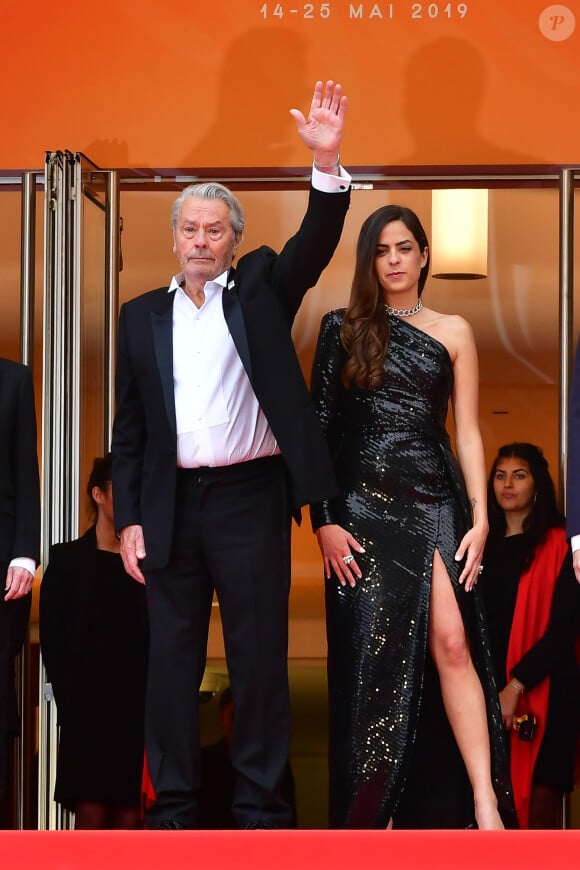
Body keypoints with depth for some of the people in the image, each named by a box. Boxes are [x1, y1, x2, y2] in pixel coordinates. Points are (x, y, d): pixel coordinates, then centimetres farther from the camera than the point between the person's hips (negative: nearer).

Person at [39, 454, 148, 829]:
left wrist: (151, 705, -3)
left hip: (138, 710, 2)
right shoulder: (67, 559, 10)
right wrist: (73, 705, -7)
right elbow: (52, 640, 3)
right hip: (87, 709, -2)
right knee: (92, 813, -11)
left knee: (129, 816, -4)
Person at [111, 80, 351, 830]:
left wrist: (326, 162, -25)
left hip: (251, 500, -2)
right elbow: (128, 426, 9)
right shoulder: (143, 315, 10)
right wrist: (129, 519, 2)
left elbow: (316, 242, -9)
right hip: (171, 506, 2)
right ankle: (173, 804, 15)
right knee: (171, 661, 6)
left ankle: (261, 806, 10)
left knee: (260, 658, 2)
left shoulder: (260, 290, 8)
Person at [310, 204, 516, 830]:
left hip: (435, 504, 0)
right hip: (362, 507, 0)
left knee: (451, 642, -14)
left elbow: (468, 433, 8)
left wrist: (479, 518, -2)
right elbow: (319, 428, 4)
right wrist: (324, 520, -4)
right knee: (373, 659, 0)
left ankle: (485, 802, -14)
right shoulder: (341, 329, 8)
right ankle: (369, 811, 8)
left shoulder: (453, 332, 10)